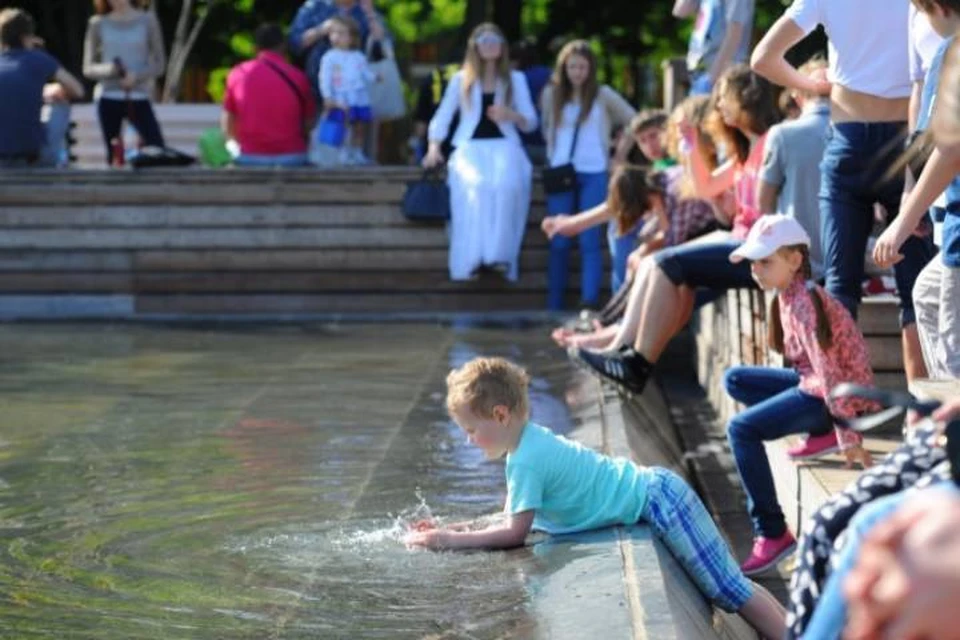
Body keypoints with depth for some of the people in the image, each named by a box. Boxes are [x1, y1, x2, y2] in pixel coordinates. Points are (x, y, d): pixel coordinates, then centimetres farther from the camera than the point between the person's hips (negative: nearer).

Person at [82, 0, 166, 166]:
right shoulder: (98, 24, 7)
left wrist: (137, 76, -14)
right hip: (108, 98, 1)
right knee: (113, 158, 0)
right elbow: (88, 68, 7)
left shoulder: (147, 20, 6)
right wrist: (109, 69, -14)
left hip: (139, 97, -1)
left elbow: (159, 64, 5)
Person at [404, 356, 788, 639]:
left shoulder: (526, 460, -20)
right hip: (653, 490, 10)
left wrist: (451, 540, -13)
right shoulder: (530, 441, 9)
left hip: (658, 502, -10)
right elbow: (514, 520, 14)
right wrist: (458, 529, 6)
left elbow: (515, 533, -19)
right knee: (727, 587, 15)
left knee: (729, 589, -11)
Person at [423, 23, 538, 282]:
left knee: (509, 184, -36)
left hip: (504, 145, 0)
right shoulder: (461, 79, 17)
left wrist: (512, 115, -9)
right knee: (473, 186, -36)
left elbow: (531, 122, 13)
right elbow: (443, 116, 15)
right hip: (471, 146, 0)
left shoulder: (516, 79, 17)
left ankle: (499, 255, -37)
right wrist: (434, 147, -1)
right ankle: (472, 258, -39)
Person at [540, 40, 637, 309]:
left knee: (589, 240, -8)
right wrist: (553, 154, 8)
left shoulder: (602, 95, 2)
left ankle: (590, 304, -12)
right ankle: (554, 307, 5)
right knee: (559, 242, 2)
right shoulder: (552, 94, 7)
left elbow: (633, 121, 8)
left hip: (594, 175, -2)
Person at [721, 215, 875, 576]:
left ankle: (772, 534, -20)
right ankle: (820, 432, 10)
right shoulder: (787, 295, 6)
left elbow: (829, 370, -27)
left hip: (836, 393, -10)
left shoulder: (803, 303, -22)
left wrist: (848, 436, -29)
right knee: (735, 380, 17)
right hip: (812, 383, 10)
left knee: (742, 429, -22)